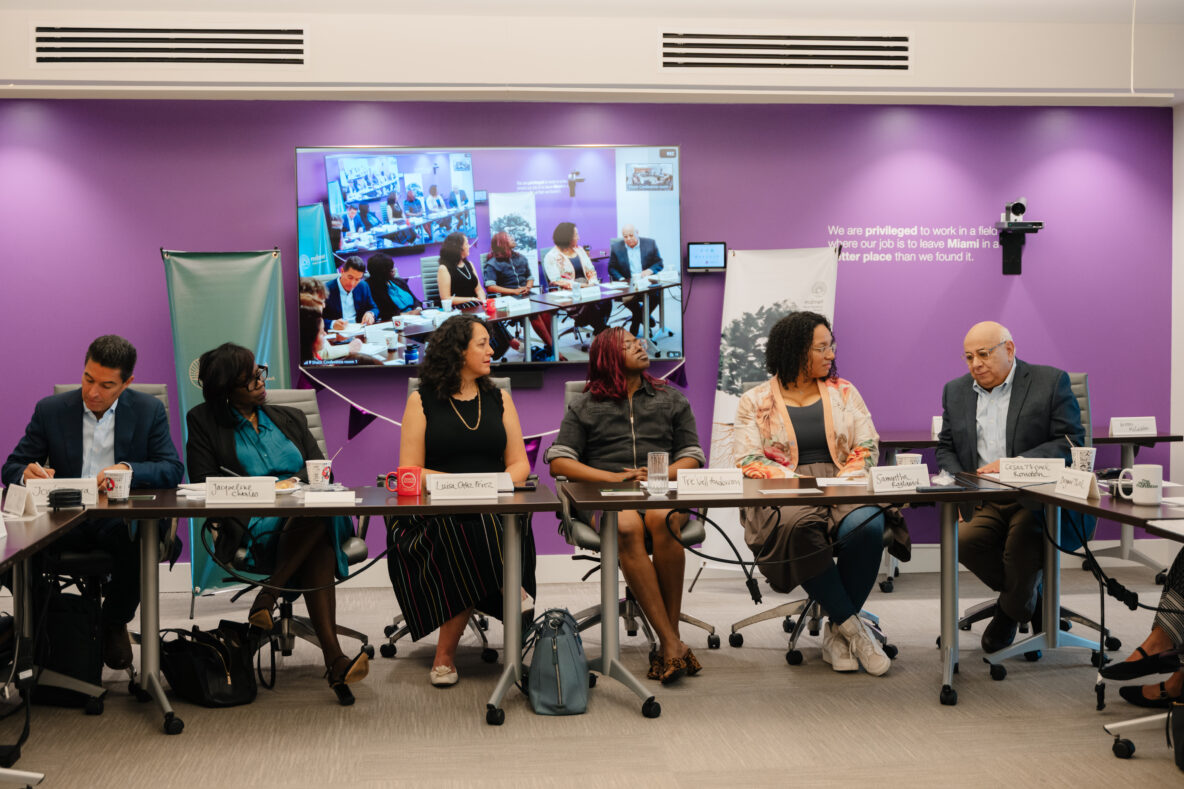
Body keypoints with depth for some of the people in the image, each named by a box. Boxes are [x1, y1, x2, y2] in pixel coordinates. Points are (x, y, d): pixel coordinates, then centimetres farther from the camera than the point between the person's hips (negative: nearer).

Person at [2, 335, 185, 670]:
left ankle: (114, 623, -6)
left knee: (139, 540, -37)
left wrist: (129, 470, -24)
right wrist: (27, 474, -18)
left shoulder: (149, 410, 5)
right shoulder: (51, 410, 7)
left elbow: (173, 469, -3)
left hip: (122, 519, -1)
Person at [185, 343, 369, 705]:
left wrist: (296, 483, -7)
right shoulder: (204, 422, 15)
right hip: (250, 529, -3)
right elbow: (203, 485, 4)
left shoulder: (291, 418, 25)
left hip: (303, 521, 3)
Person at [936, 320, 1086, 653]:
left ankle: (1011, 610, -2)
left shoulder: (1051, 382, 2)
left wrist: (1015, 464, -18)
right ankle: (1029, 597, 1)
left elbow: (1071, 442, -6)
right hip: (982, 503, 4)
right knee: (963, 539, -28)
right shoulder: (955, 391, 17)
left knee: (1022, 536, -34)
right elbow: (945, 449, 19)